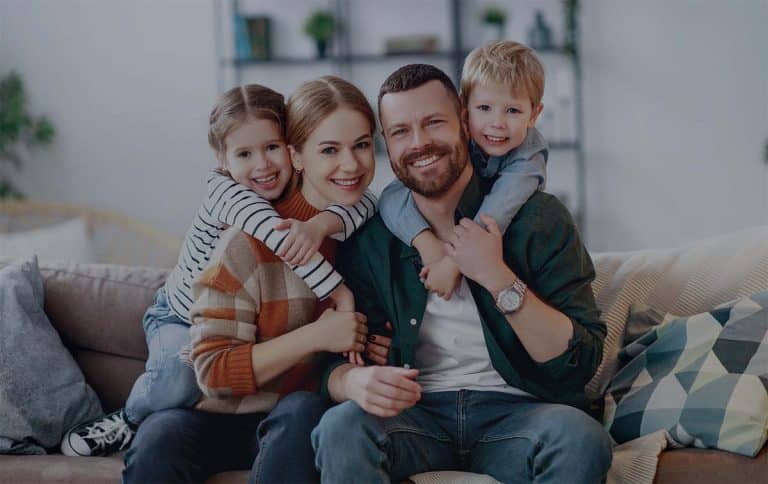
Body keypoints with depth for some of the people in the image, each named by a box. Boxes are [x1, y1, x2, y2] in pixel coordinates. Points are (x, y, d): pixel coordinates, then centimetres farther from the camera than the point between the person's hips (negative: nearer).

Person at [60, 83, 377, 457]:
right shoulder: (224, 190, -27)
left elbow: (364, 202, -25)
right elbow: (277, 235, -43)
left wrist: (320, 223, -47)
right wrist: (340, 294, -49)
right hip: (182, 318, -5)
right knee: (182, 371, -36)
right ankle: (130, 420, -1)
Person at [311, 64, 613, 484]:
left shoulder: (538, 218, -1)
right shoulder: (370, 240, 6)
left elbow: (582, 360, -6)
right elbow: (334, 361, 6)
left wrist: (497, 278, -16)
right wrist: (354, 381, -19)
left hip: (513, 413, -1)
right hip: (417, 414, 1)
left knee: (578, 434, -33)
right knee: (341, 426, -31)